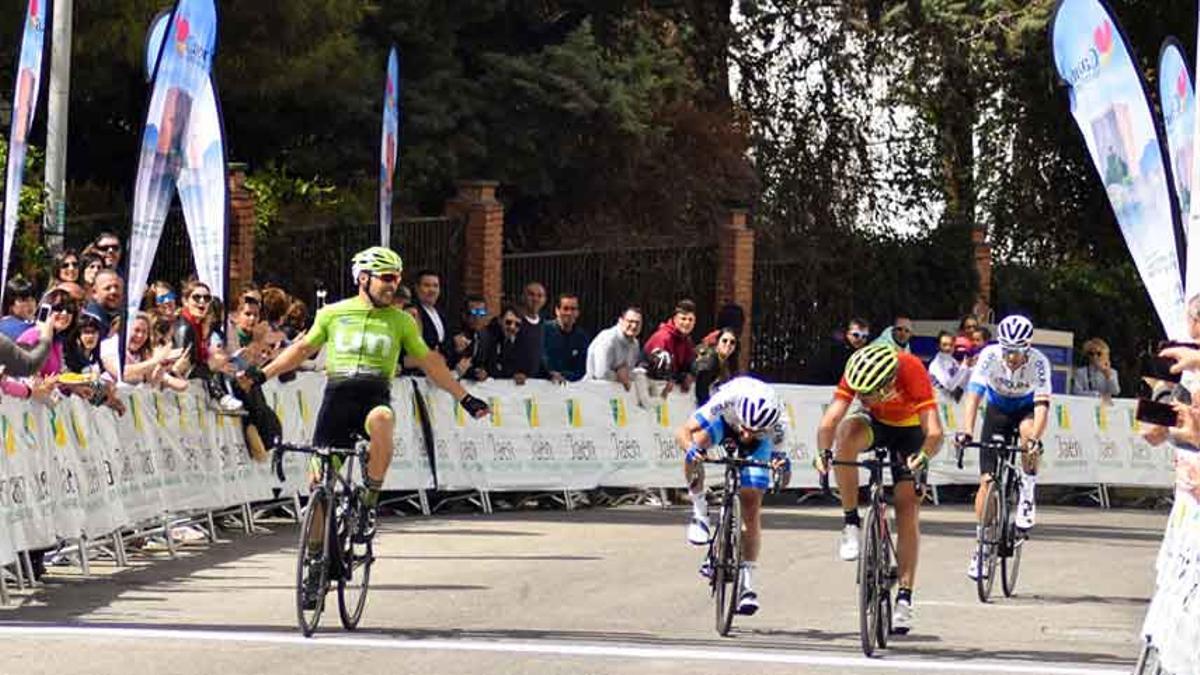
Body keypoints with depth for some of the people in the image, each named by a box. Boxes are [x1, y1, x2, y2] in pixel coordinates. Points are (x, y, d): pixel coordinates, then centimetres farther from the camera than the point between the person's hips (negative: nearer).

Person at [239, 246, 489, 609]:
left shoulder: (400, 321, 10)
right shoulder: (333, 314, 9)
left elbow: (429, 362, 17)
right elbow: (303, 348, 19)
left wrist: (465, 398, 15)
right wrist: (262, 374, 13)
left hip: (375, 397, -1)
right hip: (337, 396, 1)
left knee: (381, 419, -39)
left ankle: (369, 506, -23)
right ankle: (316, 562, 9)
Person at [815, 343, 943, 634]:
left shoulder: (912, 371, -36)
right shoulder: (856, 373, -30)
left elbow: (934, 433, -41)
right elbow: (830, 418, -36)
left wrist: (923, 456, -56)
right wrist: (823, 452, -51)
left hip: (909, 430, -2)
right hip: (875, 423, 2)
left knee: (907, 512, -10)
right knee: (848, 433, -35)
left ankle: (904, 599, -3)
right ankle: (850, 522, -21)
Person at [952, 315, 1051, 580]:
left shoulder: (1039, 362, -29)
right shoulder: (990, 355, -28)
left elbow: (1042, 404, -37)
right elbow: (973, 394, -35)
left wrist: (1035, 439, -53)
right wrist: (965, 431, -49)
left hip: (1026, 409, -1)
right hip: (997, 410, 1)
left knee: (1028, 432, -37)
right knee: (987, 480, -8)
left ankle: (1027, 493, -15)